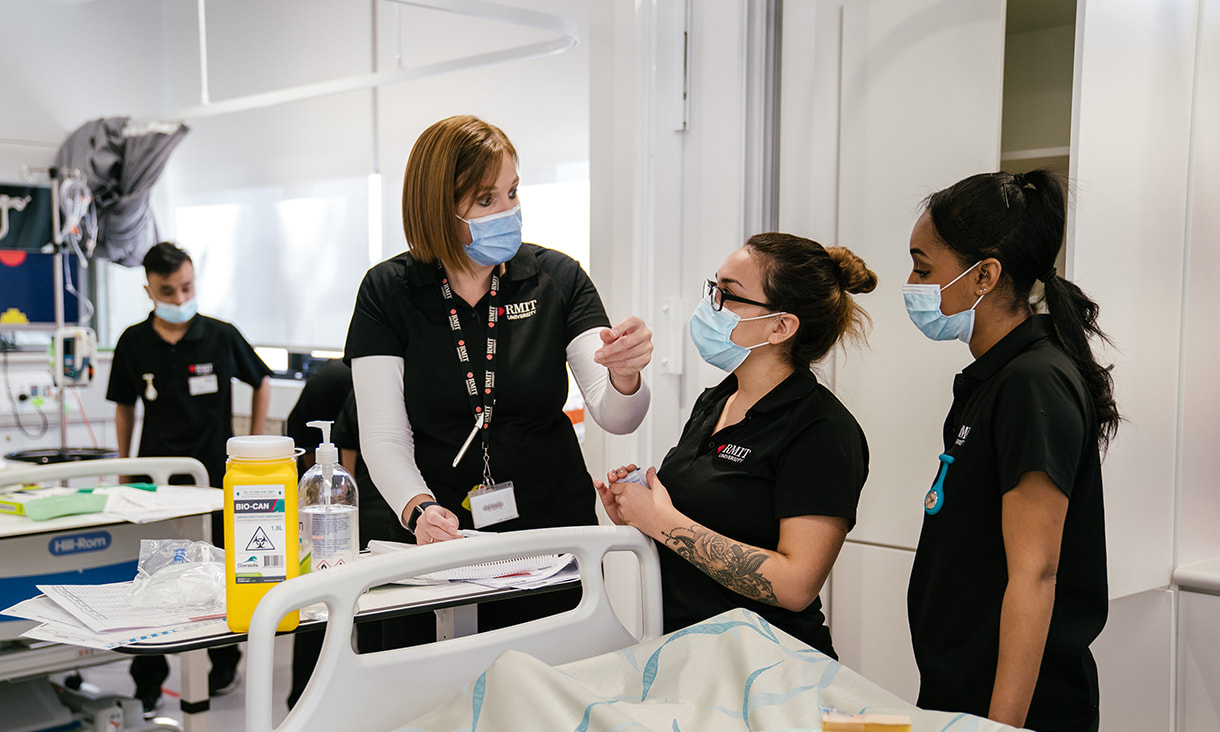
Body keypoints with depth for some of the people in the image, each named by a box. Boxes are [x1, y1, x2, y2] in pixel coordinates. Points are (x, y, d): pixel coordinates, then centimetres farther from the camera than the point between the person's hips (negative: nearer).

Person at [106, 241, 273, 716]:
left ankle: (224, 664, 31)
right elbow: (124, 406, 13)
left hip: (217, 475, -1)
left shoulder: (221, 337, -5)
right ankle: (147, 683, 13)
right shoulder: (133, 343, 0)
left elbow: (261, 382, 11)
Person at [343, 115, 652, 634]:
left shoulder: (558, 279, 0)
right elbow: (384, 438, -6)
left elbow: (613, 417, -7)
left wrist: (624, 376, -30)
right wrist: (419, 509, -25)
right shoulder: (387, 291, -2)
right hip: (441, 546, 0)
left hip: (554, 529, 1)